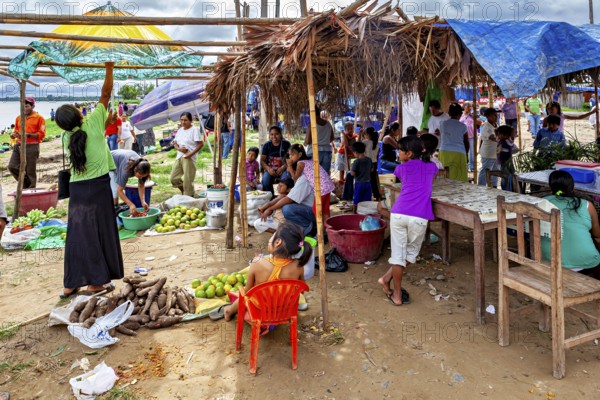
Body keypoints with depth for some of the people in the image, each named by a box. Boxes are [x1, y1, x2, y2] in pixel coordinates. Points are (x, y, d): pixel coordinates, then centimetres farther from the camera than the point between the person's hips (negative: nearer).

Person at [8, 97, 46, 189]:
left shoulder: (39, 118, -2)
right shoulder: (19, 118, 15)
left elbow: (41, 134, -7)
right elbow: (16, 130, 24)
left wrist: (28, 135, -18)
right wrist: (14, 134, 0)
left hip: (31, 147, -5)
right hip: (18, 145, 6)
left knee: (30, 171, 0)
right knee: (12, 166, -4)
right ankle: (26, 183, 16)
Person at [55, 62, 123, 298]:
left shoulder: (68, 136, 2)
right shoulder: (92, 123, -10)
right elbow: (105, 95, -3)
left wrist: (106, 123, 22)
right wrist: (109, 68, 6)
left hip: (76, 189, 4)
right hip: (98, 186, -4)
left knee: (77, 232, 10)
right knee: (98, 232, 4)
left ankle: (71, 283, 16)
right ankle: (96, 281, 11)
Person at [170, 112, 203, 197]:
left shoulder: (194, 130, -7)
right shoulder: (180, 130, 15)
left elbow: (201, 144, -13)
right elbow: (175, 142, 18)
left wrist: (191, 154, -20)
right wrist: (178, 148, -6)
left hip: (189, 158, -7)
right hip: (179, 157, 7)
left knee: (188, 180, -6)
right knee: (173, 178, 7)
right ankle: (184, 191, 28)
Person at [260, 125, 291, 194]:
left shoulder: (286, 144, 2)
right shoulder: (266, 145, 7)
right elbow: (262, 161, 5)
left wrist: (283, 167, -20)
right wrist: (268, 169, -15)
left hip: (283, 169, -1)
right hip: (270, 169, 2)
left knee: (285, 179, -33)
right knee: (265, 180, -29)